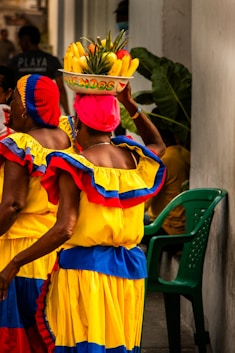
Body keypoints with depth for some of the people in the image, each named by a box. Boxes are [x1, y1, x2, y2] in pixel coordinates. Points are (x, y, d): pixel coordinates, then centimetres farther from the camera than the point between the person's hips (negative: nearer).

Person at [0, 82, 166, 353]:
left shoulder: (77, 165, -10)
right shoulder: (134, 158, 6)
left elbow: (64, 229, -18)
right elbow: (158, 145, 33)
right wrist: (130, 105, 26)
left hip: (86, 267, -6)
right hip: (130, 267, 6)